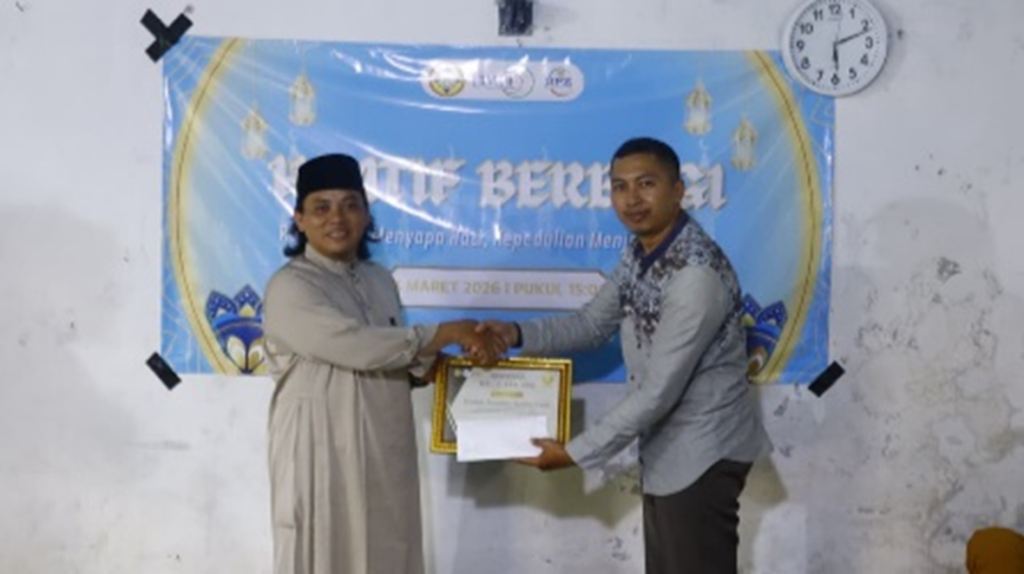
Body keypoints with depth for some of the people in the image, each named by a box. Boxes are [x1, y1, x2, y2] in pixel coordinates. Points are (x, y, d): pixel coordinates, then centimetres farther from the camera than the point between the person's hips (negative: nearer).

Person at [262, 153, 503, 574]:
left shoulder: (380, 281, 11)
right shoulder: (290, 288, -12)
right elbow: (356, 346, -23)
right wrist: (446, 333, -17)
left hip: (384, 455, 7)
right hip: (322, 456, -6)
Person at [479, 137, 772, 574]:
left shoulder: (696, 273, -27)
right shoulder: (639, 254, 3)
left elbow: (658, 392, -27)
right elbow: (591, 323, 12)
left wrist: (576, 452, -20)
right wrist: (518, 334, -6)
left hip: (701, 453, -9)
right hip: (666, 448, 9)